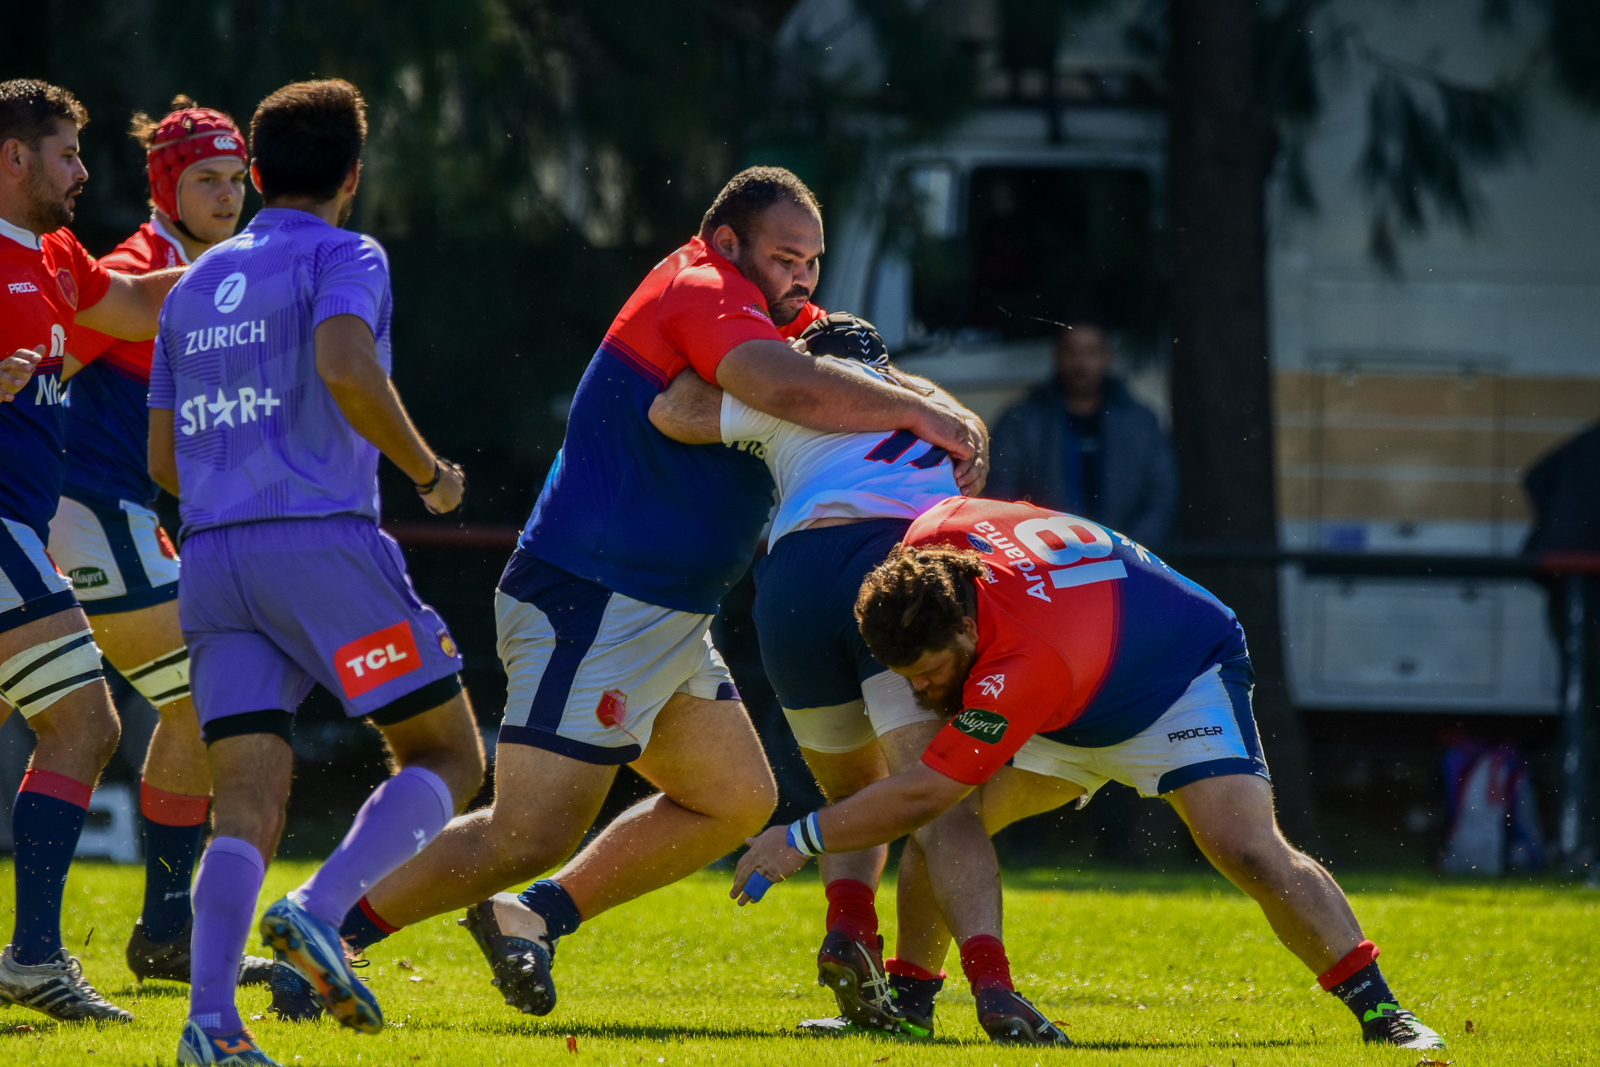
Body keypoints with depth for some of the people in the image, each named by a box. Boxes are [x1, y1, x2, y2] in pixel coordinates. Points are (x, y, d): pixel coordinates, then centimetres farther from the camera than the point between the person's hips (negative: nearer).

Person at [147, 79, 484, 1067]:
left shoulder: (195, 285, 21)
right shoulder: (344, 258, 1)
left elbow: (165, 458, 23)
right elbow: (344, 369, -19)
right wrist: (428, 471, -6)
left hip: (213, 559, 6)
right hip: (325, 541, -6)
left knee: (249, 804, -1)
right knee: (448, 759, 5)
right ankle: (322, 910, -20)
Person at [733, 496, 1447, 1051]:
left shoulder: (1025, 664, -44)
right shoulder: (933, 536, -26)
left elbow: (920, 796, -39)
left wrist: (800, 838, -31)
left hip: (1183, 681, -8)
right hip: (1068, 716, 8)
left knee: (1247, 849, -27)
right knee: (949, 822, -9)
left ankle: (1379, 1011, -22)